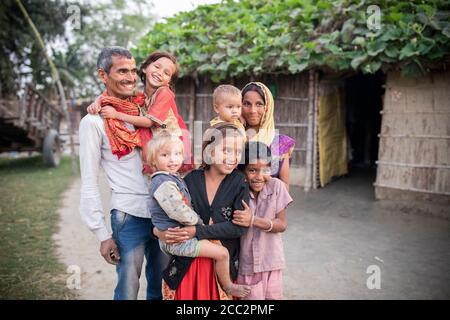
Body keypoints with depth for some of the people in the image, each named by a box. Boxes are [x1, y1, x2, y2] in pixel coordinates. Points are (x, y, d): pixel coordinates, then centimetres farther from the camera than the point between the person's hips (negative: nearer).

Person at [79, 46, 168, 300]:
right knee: (128, 290, 5)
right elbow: (89, 184, -7)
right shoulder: (94, 121, -7)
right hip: (129, 215, -5)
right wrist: (102, 234, -9)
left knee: (162, 288, 17)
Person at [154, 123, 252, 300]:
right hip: (187, 264, 1)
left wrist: (197, 231, -21)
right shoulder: (191, 180, -5)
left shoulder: (239, 182, -7)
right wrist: (159, 231, -19)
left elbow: (239, 226, -15)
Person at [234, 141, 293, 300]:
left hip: (271, 261, 1)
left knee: (273, 296, 14)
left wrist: (253, 220, -22)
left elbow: (282, 224, -11)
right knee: (250, 296, 10)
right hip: (245, 262, 0)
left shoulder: (276, 186, -12)